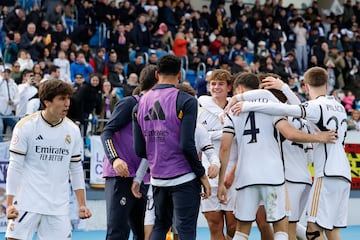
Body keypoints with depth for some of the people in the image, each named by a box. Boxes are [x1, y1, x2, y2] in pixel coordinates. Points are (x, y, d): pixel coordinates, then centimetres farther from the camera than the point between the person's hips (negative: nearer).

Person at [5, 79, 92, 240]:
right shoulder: (26, 126, -5)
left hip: (59, 208, 4)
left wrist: (82, 205, 9)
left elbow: (76, 169, 14)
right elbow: (15, 167, -5)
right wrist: (10, 204, -10)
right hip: (27, 202, -3)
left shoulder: (73, 130, 7)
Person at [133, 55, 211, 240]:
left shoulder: (141, 103, 5)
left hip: (157, 179, 5)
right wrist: (202, 175, -7)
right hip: (184, 179, -5)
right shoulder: (186, 101, -11)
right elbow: (187, 145, -17)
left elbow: (139, 150, 5)